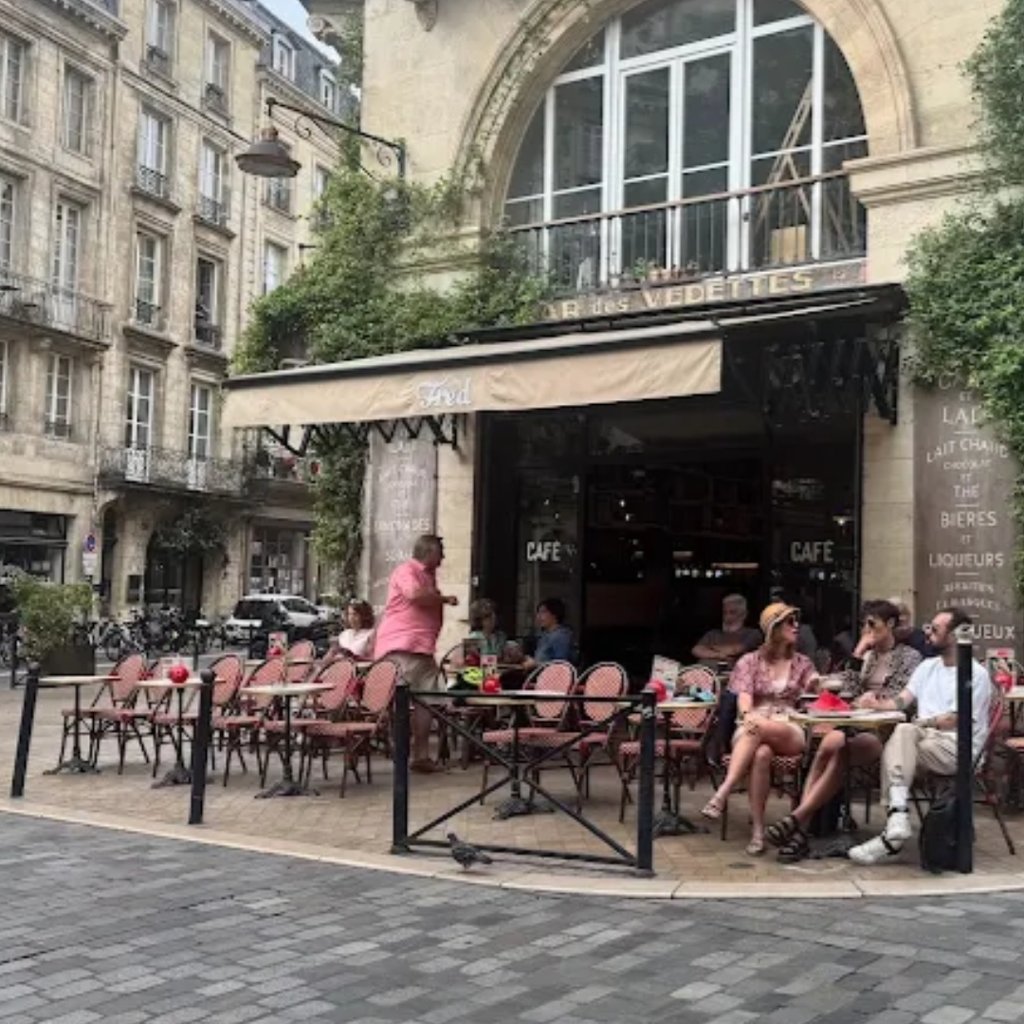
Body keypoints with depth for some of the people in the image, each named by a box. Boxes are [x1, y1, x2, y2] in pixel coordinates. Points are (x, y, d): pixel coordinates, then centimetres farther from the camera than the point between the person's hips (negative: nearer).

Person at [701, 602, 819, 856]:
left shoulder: (802, 663, 21)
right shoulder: (750, 662, 13)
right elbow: (744, 696, -4)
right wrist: (748, 715, -27)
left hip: (789, 733, 1)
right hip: (751, 729, 0)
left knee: (758, 730, -37)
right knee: (761, 753, -39)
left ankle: (722, 794, -44)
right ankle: (757, 829, -40)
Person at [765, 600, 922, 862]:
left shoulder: (909, 657, 7)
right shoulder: (867, 657, 24)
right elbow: (850, 692, 9)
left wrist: (874, 697, -2)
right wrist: (858, 654, 5)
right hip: (860, 727, 4)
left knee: (836, 750, -33)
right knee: (831, 744, -32)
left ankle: (797, 819, -35)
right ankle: (801, 827, -39)